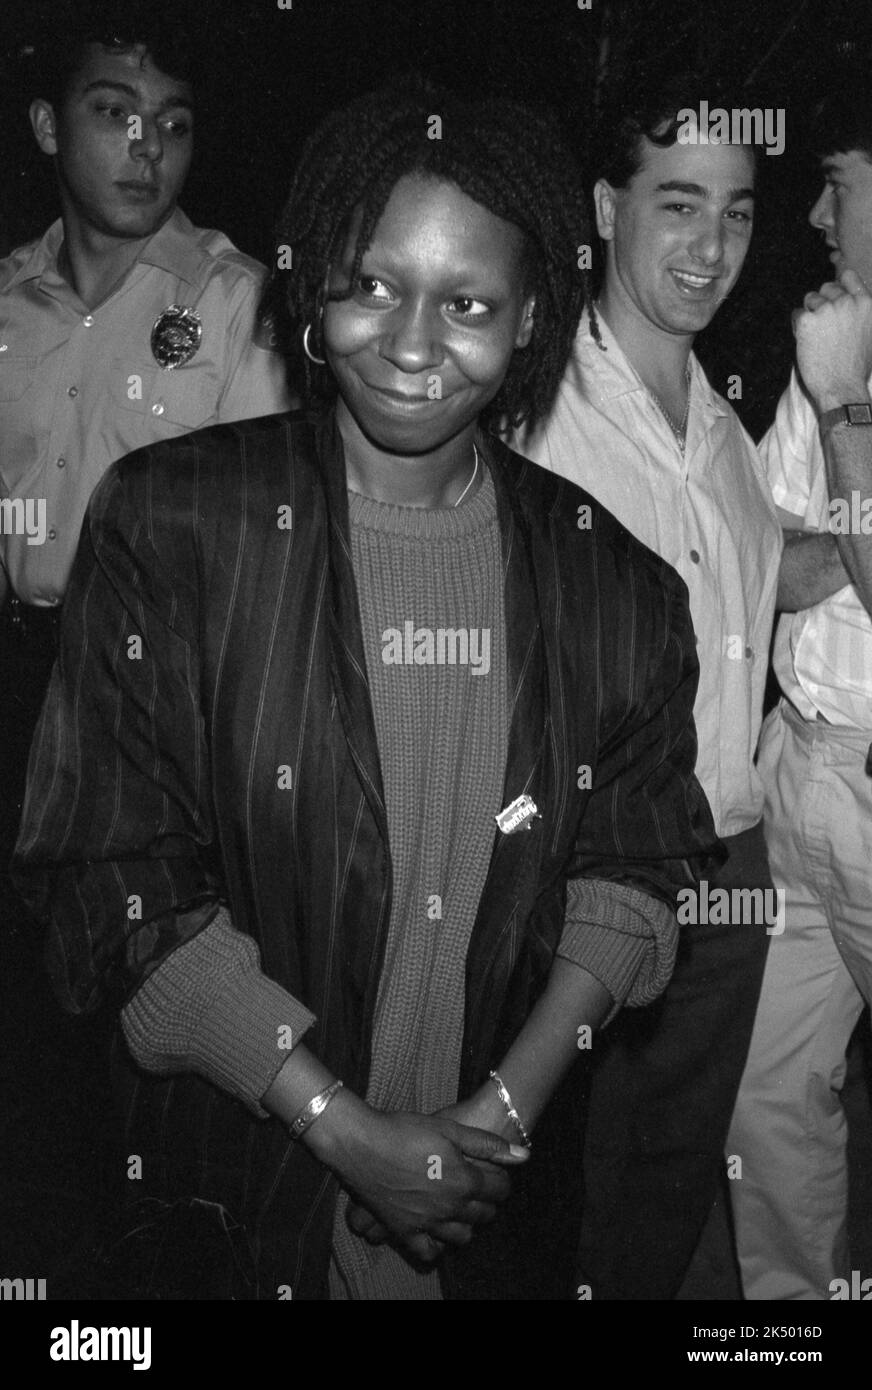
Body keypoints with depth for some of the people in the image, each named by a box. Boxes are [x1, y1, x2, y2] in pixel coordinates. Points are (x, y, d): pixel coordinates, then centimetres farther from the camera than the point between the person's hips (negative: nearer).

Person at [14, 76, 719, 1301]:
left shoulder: (600, 576, -3)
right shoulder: (172, 524, -12)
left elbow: (632, 868, 1)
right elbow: (120, 881, -13)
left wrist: (509, 1105, -12)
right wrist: (351, 1132, -15)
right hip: (240, 1169, -2)